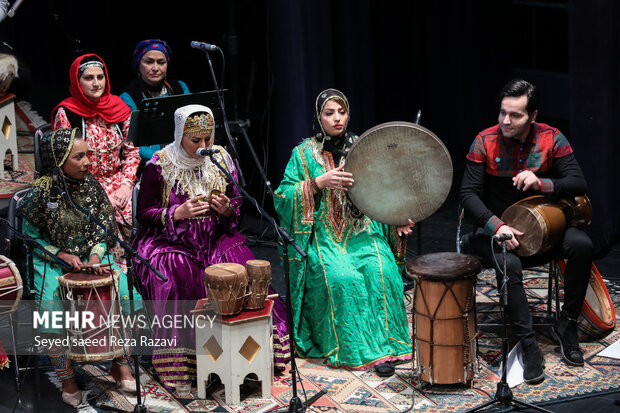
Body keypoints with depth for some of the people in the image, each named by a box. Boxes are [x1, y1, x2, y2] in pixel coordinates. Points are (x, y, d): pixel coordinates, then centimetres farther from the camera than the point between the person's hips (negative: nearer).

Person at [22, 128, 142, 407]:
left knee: (125, 289, -18)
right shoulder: (41, 192, -13)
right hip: (51, 261, -3)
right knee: (51, 304, -29)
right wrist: (63, 256, -16)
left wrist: (95, 258, -12)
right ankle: (67, 377, -11)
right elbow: (30, 235, -5)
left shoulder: (91, 185, -1)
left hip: (90, 256, 4)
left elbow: (104, 225, 5)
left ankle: (120, 363, -2)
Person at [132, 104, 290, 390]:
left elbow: (238, 203, 16)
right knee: (177, 276, -32)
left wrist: (227, 208, -8)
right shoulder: (160, 165, -3)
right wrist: (179, 213, -16)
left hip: (215, 238, 3)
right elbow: (143, 213, -1)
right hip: (171, 241, -3)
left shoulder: (221, 159, 8)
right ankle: (179, 361, -19)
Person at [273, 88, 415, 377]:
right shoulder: (304, 153, 6)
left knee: (381, 272, -28)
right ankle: (352, 349, -19)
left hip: (362, 231, 2)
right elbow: (283, 197, -3)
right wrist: (319, 183, -17)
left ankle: (381, 346, -22)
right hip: (323, 234, -2)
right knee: (342, 277, -31)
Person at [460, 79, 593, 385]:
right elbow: (468, 193, -12)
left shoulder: (551, 139, -5)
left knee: (582, 244, -26)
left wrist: (541, 183, -28)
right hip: (495, 228, -2)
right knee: (509, 264, -35)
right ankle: (528, 345, -25)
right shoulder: (485, 142, -10)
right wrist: (496, 226, -27)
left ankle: (567, 325, -8)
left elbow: (578, 184, -9)